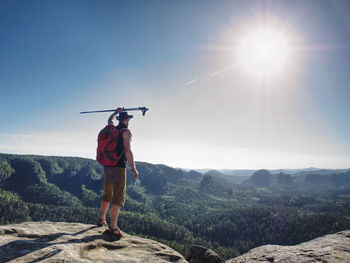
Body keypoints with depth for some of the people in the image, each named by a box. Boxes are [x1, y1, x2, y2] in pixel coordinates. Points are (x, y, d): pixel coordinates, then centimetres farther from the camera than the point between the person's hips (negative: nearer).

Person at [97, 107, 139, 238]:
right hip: (118, 167, -8)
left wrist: (116, 111, 50)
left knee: (107, 195, 21)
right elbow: (128, 151, -19)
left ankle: (102, 219, 32)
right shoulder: (126, 132, -10)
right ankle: (113, 227, -6)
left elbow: (110, 120, 37)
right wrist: (134, 169, -15)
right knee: (118, 197, -4)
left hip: (107, 166, 8)